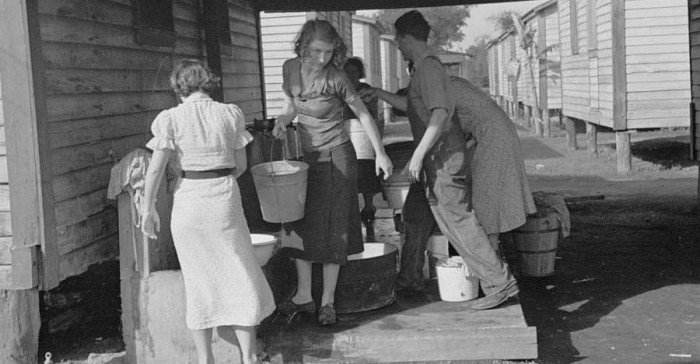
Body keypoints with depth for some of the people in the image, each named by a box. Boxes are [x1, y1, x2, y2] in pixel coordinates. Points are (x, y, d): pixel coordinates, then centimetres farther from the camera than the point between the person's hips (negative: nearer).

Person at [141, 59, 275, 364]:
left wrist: (148, 208, 0)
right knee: (239, 274, 12)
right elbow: (241, 165, 6)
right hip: (225, 197, 0)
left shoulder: (170, 118, -5)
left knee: (199, 279, 12)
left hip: (188, 200, 0)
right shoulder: (230, 113, 0)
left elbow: (156, 169, -9)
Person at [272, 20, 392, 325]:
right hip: (308, 157, 5)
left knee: (332, 227, -1)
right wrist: (282, 120, -10)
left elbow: (363, 115, -6)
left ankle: (328, 300, 9)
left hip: (336, 156, -5)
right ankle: (303, 295, 15)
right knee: (300, 222, 5)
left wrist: (380, 154, -8)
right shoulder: (290, 69, -4)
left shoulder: (336, 79, -17)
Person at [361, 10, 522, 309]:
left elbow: (440, 114, -25)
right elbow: (411, 106, 33)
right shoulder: (423, 68, 17)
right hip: (435, 161, 11)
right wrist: (378, 93, 33)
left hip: (443, 160, -11)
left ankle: (500, 283, -9)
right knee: (414, 215, 19)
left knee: (457, 222, -11)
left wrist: (419, 154, -27)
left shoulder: (429, 67, -15)